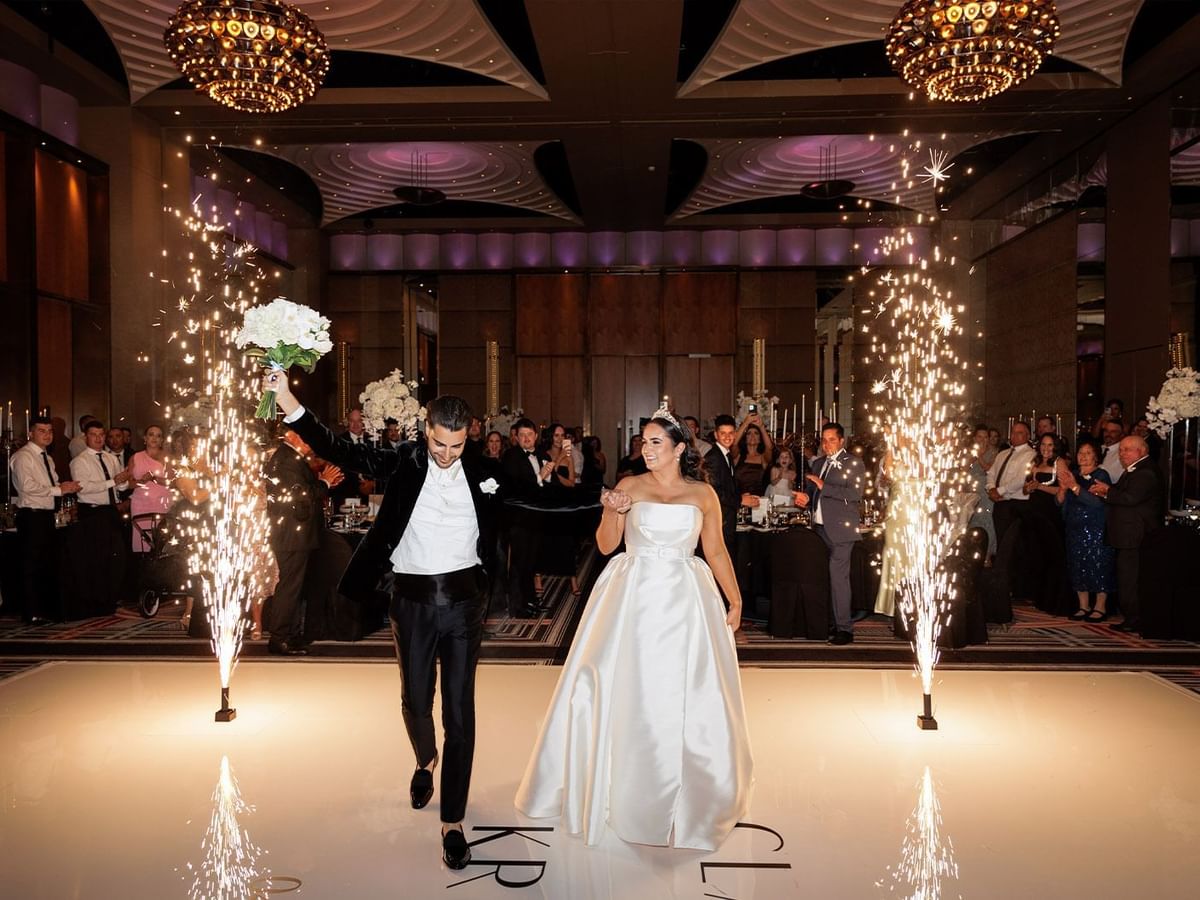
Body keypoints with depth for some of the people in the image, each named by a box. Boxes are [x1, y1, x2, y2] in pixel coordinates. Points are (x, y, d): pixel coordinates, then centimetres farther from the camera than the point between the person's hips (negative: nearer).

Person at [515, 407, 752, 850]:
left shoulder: (703, 494, 4)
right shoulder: (629, 486, 3)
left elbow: (716, 551, 8)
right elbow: (606, 545, 1)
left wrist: (735, 599, 4)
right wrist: (611, 512, -17)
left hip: (683, 600, 0)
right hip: (632, 598, 0)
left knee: (687, 699, 4)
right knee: (620, 693, 0)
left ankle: (688, 793, 24)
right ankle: (620, 785, 20)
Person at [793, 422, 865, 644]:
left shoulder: (853, 463, -2)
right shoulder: (818, 463, 19)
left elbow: (856, 493, -14)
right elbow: (812, 491, 25)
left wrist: (824, 487, -16)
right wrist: (806, 497, 2)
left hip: (840, 529, -6)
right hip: (820, 527, 6)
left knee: (838, 576, -10)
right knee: (828, 576, 5)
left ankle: (844, 628, -4)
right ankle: (830, 623, 12)